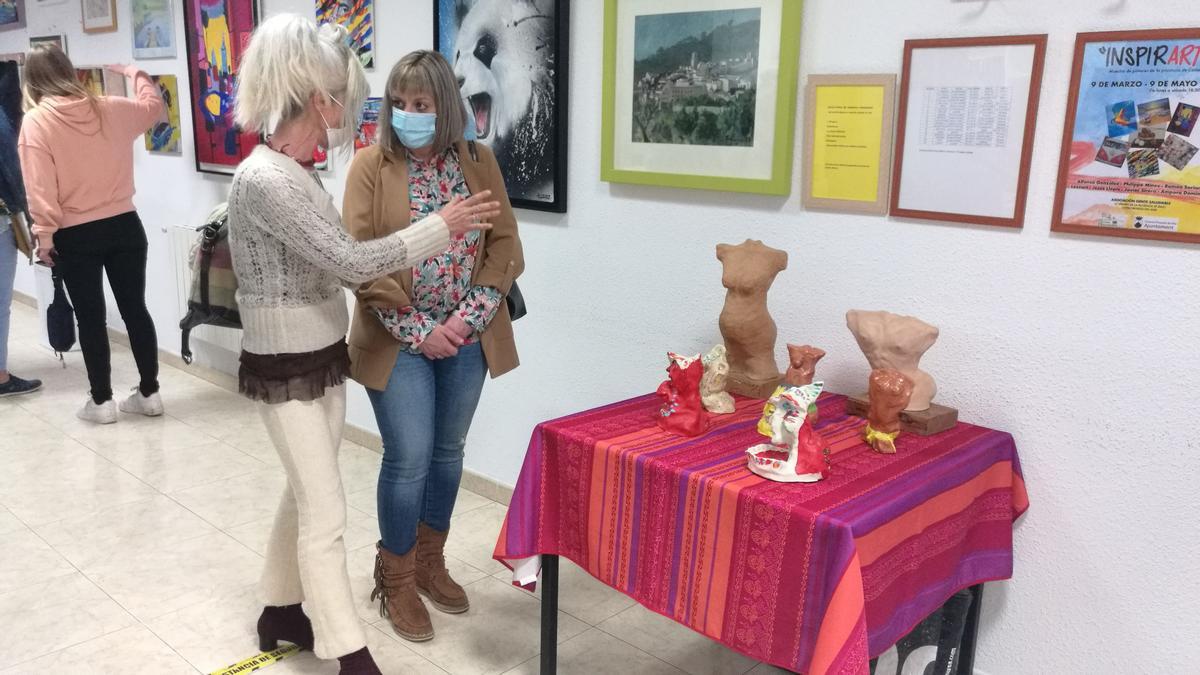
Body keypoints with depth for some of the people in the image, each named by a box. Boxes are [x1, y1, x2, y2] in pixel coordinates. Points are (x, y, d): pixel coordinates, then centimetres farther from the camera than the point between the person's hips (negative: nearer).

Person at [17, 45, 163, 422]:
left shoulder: (36, 121, -7)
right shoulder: (110, 108, 2)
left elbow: (39, 185, -13)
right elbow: (153, 106, 23)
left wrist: (45, 233, -8)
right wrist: (135, 73, 38)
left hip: (75, 236, -3)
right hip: (124, 225, 3)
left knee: (90, 317, 6)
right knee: (134, 308, 10)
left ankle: (101, 402, 14)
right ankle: (149, 393, 16)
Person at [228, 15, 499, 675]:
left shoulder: (296, 171, 6)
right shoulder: (263, 180, -22)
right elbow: (349, 260, -24)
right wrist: (443, 225, -18)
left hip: (323, 358, 9)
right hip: (284, 370, -9)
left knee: (305, 496, 18)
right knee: (326, 512, -2)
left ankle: (280, 612, 36)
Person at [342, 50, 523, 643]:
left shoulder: (478, 162, 2)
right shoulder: (371, 166, -6)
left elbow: (506, 248, 1)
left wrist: (468, 318, -12)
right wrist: (419, 329, -17)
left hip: (468, 339, 3)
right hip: (400, 341, -3)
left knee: (447, 452, 15)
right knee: (409, 460, 0)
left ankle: (430, 562, 35)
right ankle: (395, 581, 22)